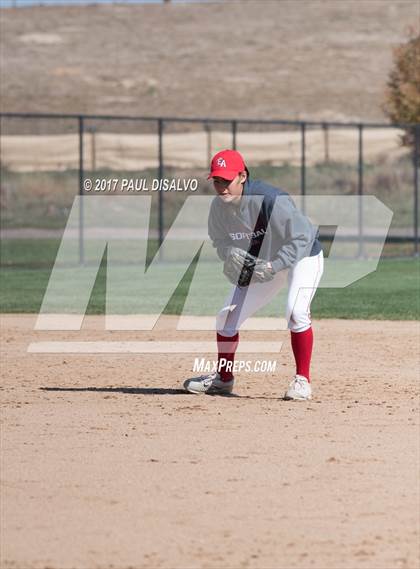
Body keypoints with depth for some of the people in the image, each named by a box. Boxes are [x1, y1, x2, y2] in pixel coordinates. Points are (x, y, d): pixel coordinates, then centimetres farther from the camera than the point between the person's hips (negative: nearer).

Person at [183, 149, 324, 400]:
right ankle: (224, 378, 25)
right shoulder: (219, 206, -13)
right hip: (261, 263, 7)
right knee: (228, 315, 5)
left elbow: (301, 239, -31)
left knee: (296, 311, -29)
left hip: (302, 257, -7)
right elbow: (221, 241, 2)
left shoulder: (271, 200, -34)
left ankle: (302, 380, -18)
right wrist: (233, 254, -22)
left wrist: (273, 266, -41)